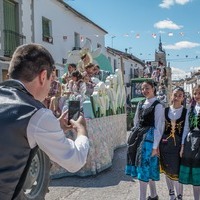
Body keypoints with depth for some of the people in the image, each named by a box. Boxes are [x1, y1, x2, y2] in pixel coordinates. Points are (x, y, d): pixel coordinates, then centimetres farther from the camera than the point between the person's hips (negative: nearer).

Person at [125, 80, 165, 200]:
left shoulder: (158, 106, -8)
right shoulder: (141, 104, 13)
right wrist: (134, 137, 11)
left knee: (144, 168, -5)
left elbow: (159, 127, -11)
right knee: (147, 168, 13)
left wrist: (155, 146, -15)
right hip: (138, 136, 7)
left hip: (149, 137, -7)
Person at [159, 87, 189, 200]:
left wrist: (183, 147, -10)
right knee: (167, 170, 12)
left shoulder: (186, 112, -4)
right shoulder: (165, 110, 4)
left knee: (176, 171, -4)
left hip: (178, 144, -3)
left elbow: (185, 130, -5)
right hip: (165, 144, 3)